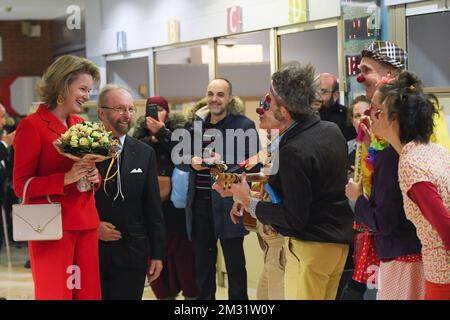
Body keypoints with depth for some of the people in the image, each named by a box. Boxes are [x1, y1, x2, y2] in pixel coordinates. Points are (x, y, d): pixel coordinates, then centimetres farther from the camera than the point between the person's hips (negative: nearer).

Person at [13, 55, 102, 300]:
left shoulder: (81, 125, 12)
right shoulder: (32, 126, -7)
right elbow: (20, 185, -8)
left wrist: (94, 176, -2)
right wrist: (66, 178, -20)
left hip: (86, 224, 6)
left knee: (88, 293, 5)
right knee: (55, 293, -1)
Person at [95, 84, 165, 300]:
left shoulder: (145, 154, 5)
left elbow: (153, 208, 6)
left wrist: (157, 254, 3)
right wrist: (92, 226, -11)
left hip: (131, 255, 1)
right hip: (90, 251, -1)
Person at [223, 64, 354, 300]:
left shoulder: (293, 152, -24)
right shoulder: (332, 130, 2)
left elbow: (294, 219, -21)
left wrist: (250, 203, -12)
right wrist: (271, 181, 14)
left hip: (311, 248, -9)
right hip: (339, 240, 9)